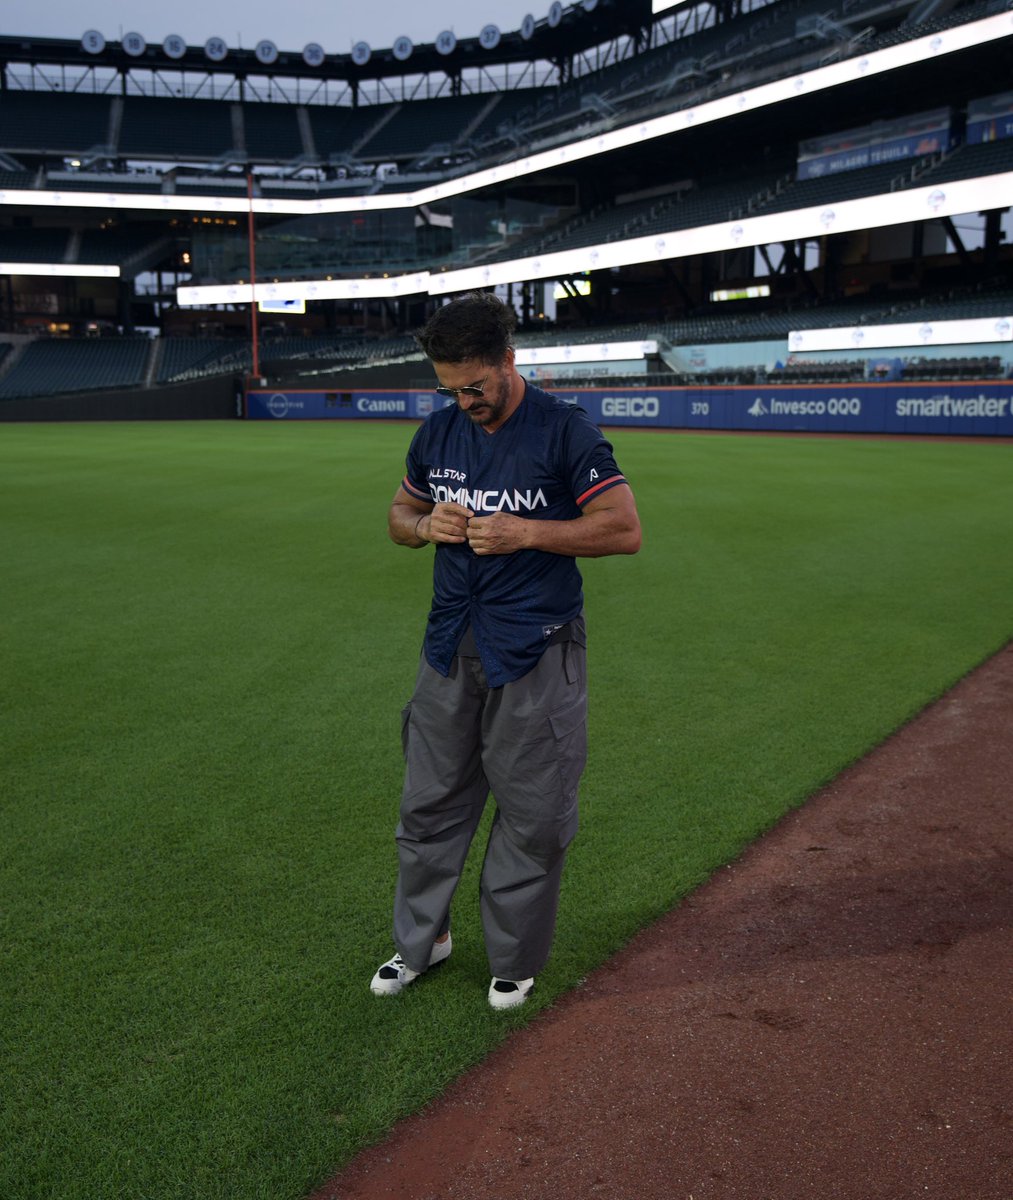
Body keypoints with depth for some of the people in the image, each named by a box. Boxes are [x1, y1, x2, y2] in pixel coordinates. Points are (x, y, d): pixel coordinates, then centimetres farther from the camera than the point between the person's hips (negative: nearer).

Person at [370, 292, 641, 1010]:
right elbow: (400, 513, 18)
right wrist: (425, 525, -5)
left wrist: (524, 532, -20)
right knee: (430, 801, 14)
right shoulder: (438, 431, 7)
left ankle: (515, 960, 26)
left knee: (533, 815, 6)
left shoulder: (565, 431, -10)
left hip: (536, 652, -5)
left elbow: (625, 529, -13)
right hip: (450, 646, 5)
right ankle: (422, 940, 34)